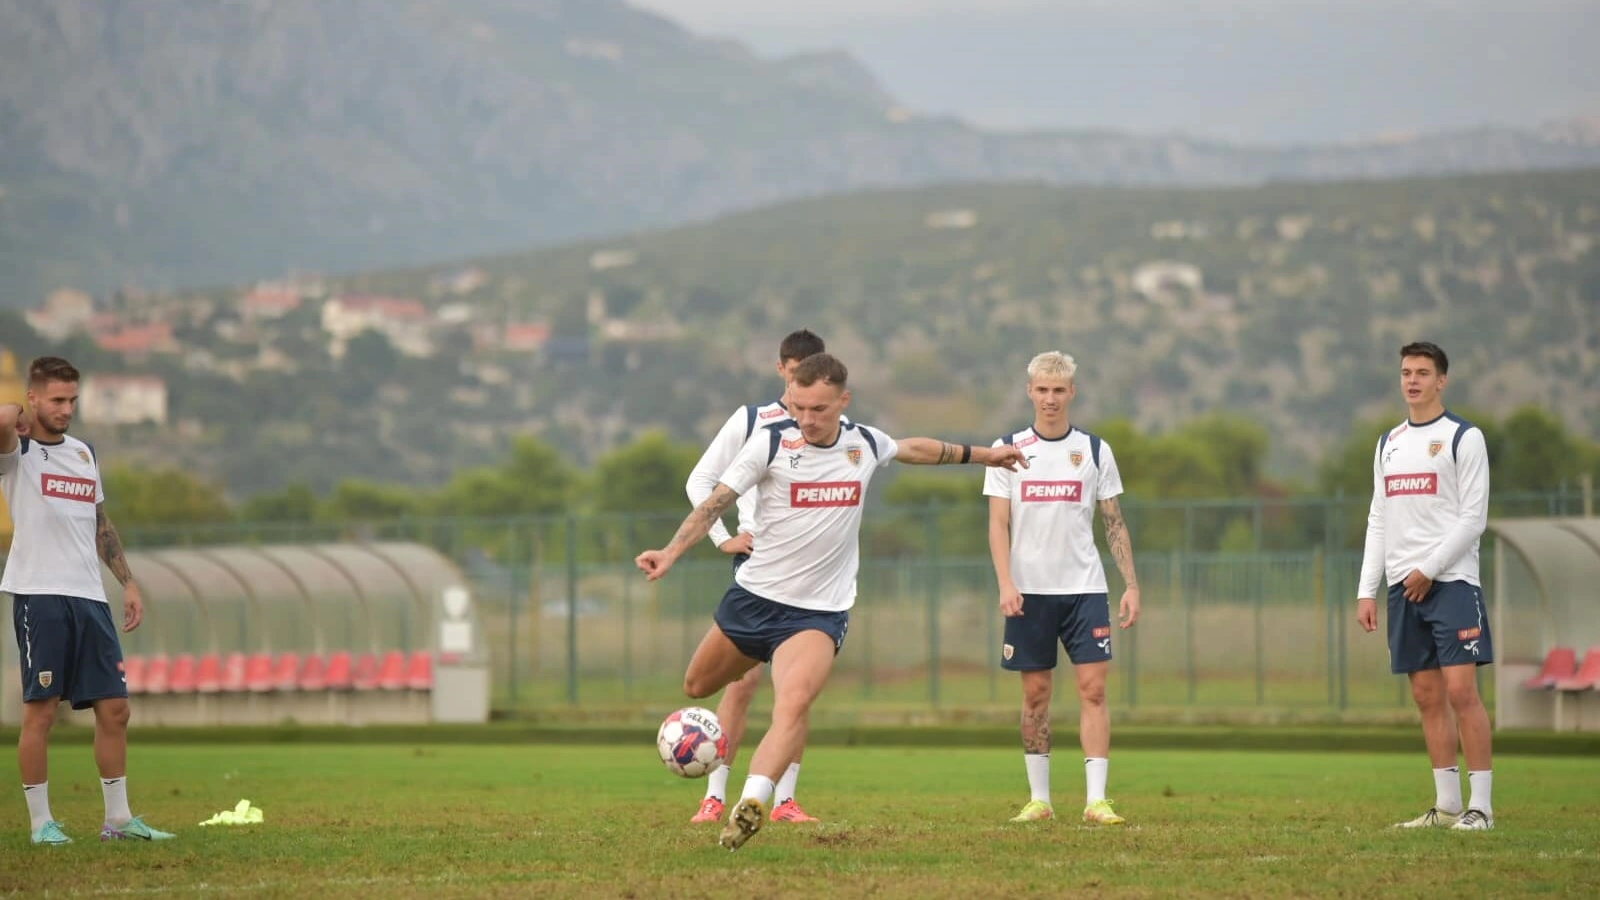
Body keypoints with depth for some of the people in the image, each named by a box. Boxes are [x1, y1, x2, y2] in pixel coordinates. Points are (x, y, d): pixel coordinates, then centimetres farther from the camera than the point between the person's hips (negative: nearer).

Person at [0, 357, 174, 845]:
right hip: (39, 596, -6)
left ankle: (118, 818, 13)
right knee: (40, 710, -4)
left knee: (114, 708, 5)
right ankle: (41, 822, 3)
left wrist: (128, 582, 19)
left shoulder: (84, 452, 18)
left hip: (90, 597, 7)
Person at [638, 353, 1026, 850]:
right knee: (697, 687, 18)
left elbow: (913, 448, 22)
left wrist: (979, 454, 35)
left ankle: (751, 806, -38)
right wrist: (671, 552, -32)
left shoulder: (866, 443, -1)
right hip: (753, 597, 1)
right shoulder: (771, 442, -11)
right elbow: (716, 502, -16)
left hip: (819, 611, -1)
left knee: (793, 703, -27)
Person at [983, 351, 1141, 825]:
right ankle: (1039, 798, 11)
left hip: (1085, 589, 0)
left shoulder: (1094, 450, 6)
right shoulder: (1008, 449, 3)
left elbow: (1114, 523, 8)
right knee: (1036, 692, 3)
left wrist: (1131, 585, 1)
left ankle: (1096, 799, -10)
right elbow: (998, 524, 0)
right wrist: (1006, 584, -13)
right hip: (1029, 590, 0)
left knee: (1093, 687, -8)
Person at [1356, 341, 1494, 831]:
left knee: (1461, 689, -12)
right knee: (1427, 696, 5)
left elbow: (1473, 516, -8)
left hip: (1451, 582, -6)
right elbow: (1378, 521, 16)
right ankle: (1447, 805, 9)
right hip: (1403, 587, 6)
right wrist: (1367, 591, 9)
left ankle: (1481, 805, -11)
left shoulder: (1464, 437, -3)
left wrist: (1429, 570, -12)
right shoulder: (1388, 443, 16)